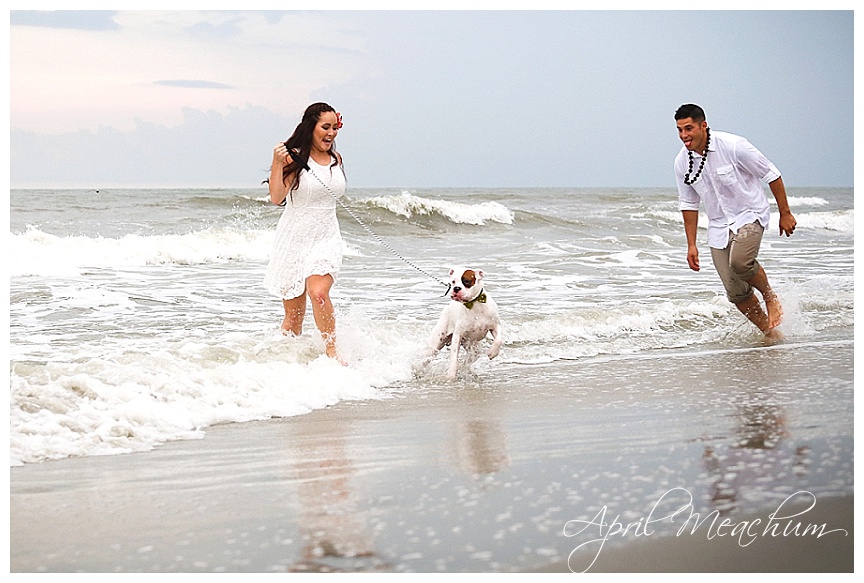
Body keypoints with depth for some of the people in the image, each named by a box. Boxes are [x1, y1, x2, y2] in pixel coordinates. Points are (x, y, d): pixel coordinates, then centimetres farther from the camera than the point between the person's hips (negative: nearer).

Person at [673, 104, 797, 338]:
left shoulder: (732, 146, -18)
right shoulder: (682, 163, -3)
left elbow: (771, 175, -9)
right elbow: (688, 204, 9)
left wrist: (785, 213, -6)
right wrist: (691, 245, 8)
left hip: (750, 215, -5)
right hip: (719, 226, 5)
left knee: (740, 261, -32)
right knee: (736, 292, -2)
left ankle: (770, 296, -2)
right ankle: (770, 332, 16)